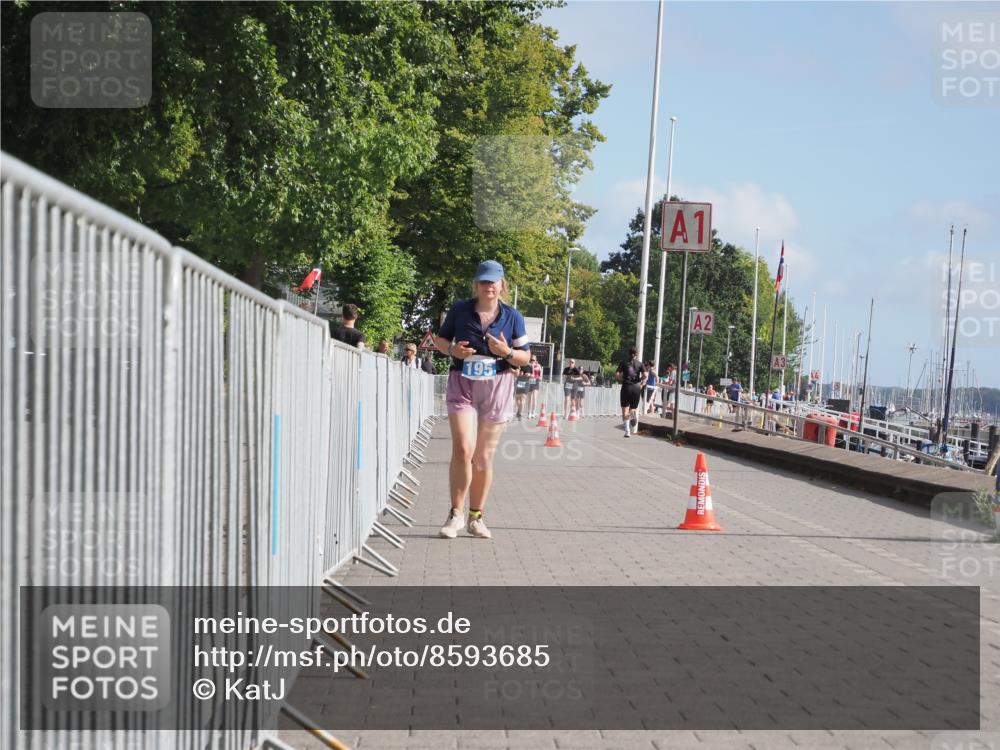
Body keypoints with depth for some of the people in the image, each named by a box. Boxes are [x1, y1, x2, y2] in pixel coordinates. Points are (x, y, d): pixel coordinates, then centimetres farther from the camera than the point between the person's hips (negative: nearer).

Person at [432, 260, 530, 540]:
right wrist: (452, 349, -10)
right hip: (462, 383, -1)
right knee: (463, 449, -17)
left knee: (484, 457, 7)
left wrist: (507, 352, -16)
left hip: (496, 389, 1)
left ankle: (476, 517, 20)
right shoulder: (460, 309, 0)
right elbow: (439, 338, 12)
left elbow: (525, 358, 5)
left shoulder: (513, 317, 1)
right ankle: (455, 514, -6)